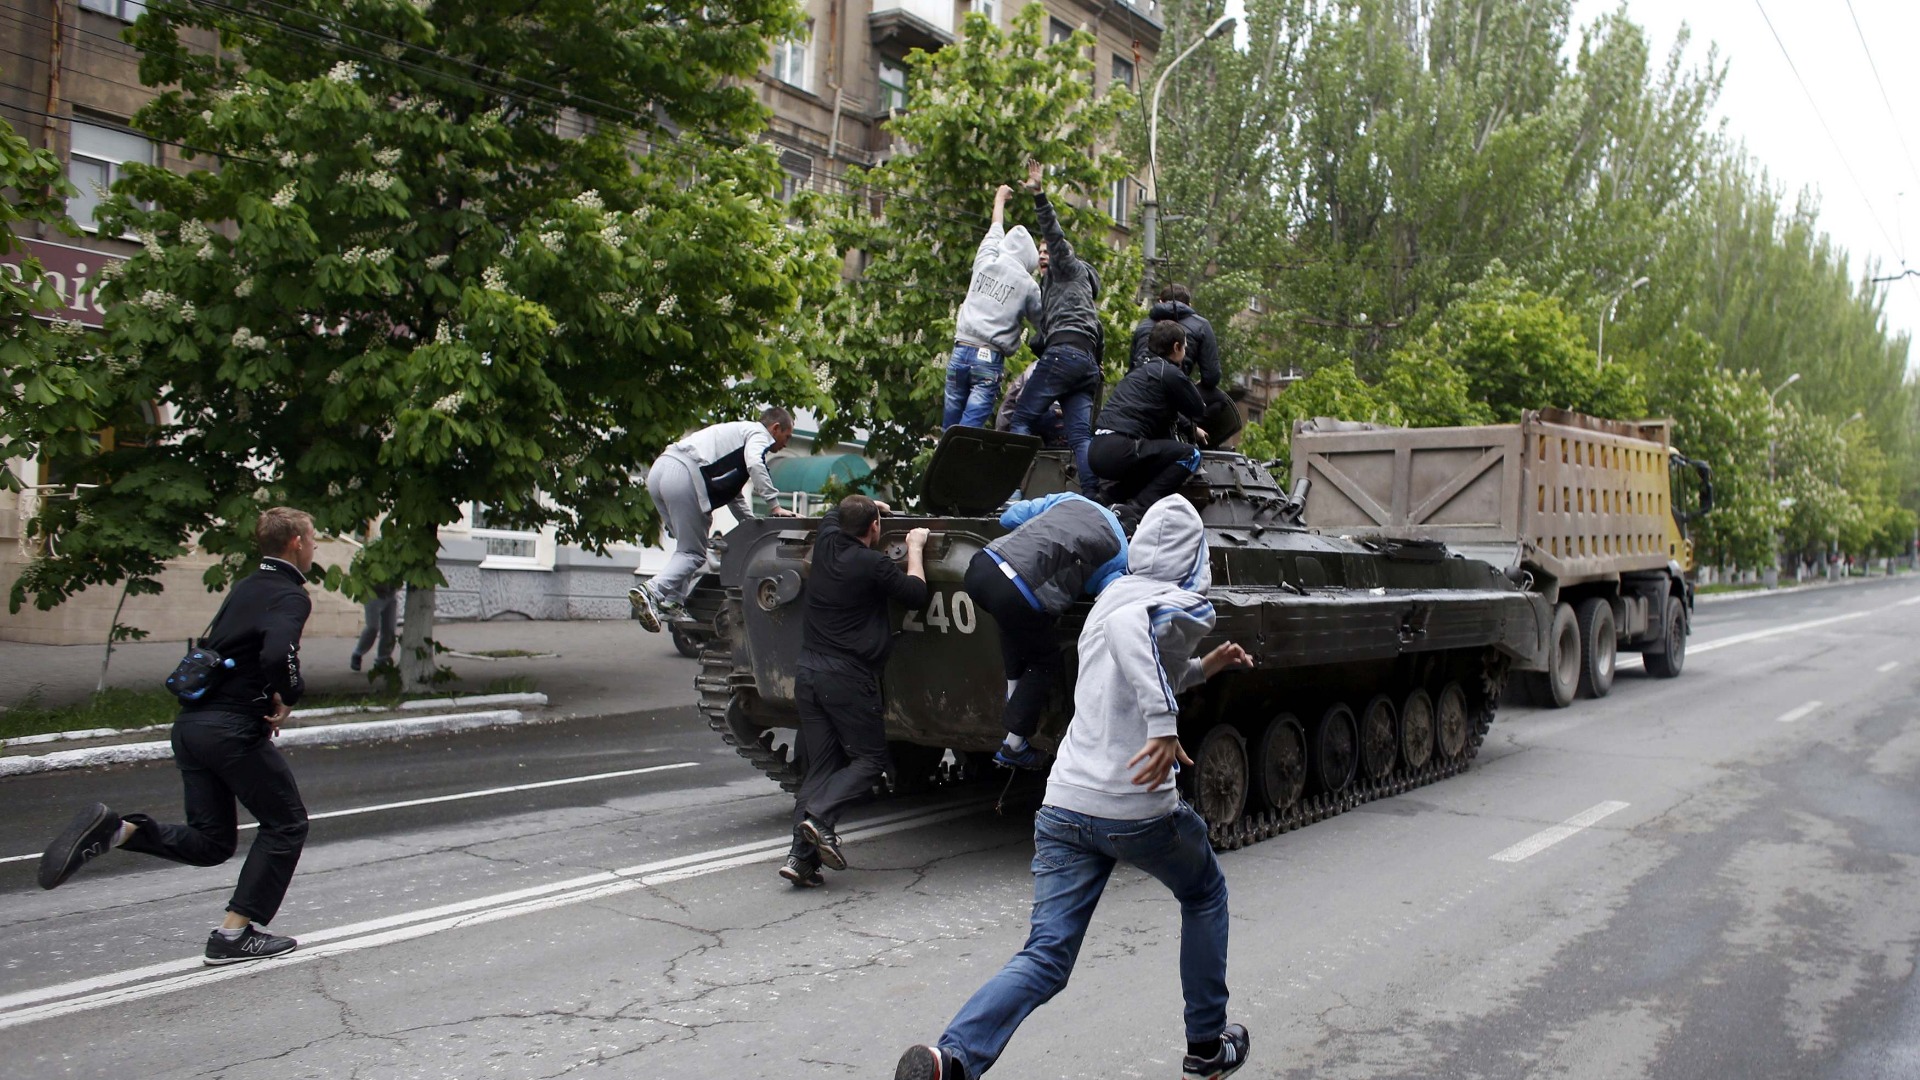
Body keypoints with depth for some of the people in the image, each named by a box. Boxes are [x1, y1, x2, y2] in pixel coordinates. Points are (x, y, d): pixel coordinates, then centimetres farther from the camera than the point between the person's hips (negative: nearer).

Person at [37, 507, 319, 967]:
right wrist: (288, 698, -11)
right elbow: (277, 654, -29)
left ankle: (113, 829, -5)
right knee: (286, 826, 7)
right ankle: (235, 934, 6)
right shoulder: (290, 596, -11)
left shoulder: (245, 588, 18)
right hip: (235, 731, -8)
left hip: (190, 724, 8)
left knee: (209, 841, 15)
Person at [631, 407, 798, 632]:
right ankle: (651, 592, -19)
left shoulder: (738, 431, 36)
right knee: (694, 552, -3)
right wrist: (775, 506, -13)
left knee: (686, 546, 19)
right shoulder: (759, 433, 9)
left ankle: (672, 604, 11)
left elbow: (733, 492, 40)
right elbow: (754, 464, -15)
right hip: (684, 474, -9)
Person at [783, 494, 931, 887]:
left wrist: (867, 504, 46)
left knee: (818, 766, 8)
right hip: (848, 677, -7)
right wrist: (915, 550, 9)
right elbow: (915, 594, -3)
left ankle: (801, 855, -1)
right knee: (870, 758, 3)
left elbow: (834, 512, 32)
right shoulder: (872, 563, -10)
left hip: (807, 673, 7)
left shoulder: (826, 543, 9)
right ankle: (819, 815, -17)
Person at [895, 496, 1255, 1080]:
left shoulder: (1112, 595, 17)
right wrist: (1164, 723, -36)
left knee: (1045, 959, 2)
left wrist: (1201, 669, 32)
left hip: (1063, 807, 6)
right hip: (1138, 810, -6)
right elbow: (1129, 625, -31)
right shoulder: (1185, 606, -7)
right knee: (1204, 896, 25)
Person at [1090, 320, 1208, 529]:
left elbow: (1167, 414, 43)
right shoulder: (1171, 373, -1)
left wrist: (1192, 428, 54)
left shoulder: (1141, 371, 27)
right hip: (1120, 450, -9)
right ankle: (1134, 511, -15)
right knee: (1189, 456, -2)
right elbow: (1199, 410, 11)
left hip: (1097, 451, 9)